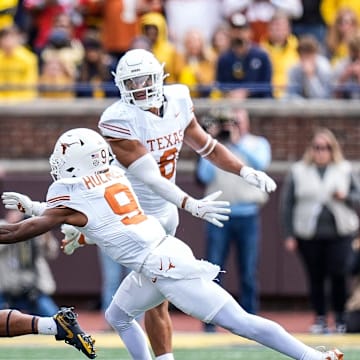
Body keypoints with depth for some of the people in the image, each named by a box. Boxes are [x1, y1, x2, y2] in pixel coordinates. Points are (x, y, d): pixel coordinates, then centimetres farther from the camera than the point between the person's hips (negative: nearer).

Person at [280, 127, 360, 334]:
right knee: (315, 278, 1)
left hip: (340, 234, -1)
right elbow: (287, 205, 7)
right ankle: (320, 319, 11)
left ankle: (341, 319, 3)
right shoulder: (298, 172, 7)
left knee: (339, 275, -10)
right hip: (309, 235, 1)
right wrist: (289, 235, 1)